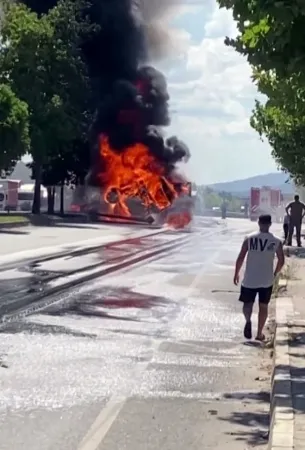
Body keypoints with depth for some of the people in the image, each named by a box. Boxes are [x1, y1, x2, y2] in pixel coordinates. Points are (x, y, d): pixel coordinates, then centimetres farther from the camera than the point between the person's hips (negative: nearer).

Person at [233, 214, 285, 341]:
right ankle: (259, 334, 19)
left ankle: (248, 320, -20)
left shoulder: (249, 238, -6)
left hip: (250, 279, -1)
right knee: (263, 306, 14)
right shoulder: (276, 241, -3)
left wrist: (236, 274, 7)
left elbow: (240, 258, -6)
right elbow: (281, 260, 1)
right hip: (267, 280, 1)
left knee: (248, 303, 11)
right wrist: (275, 274, 19)